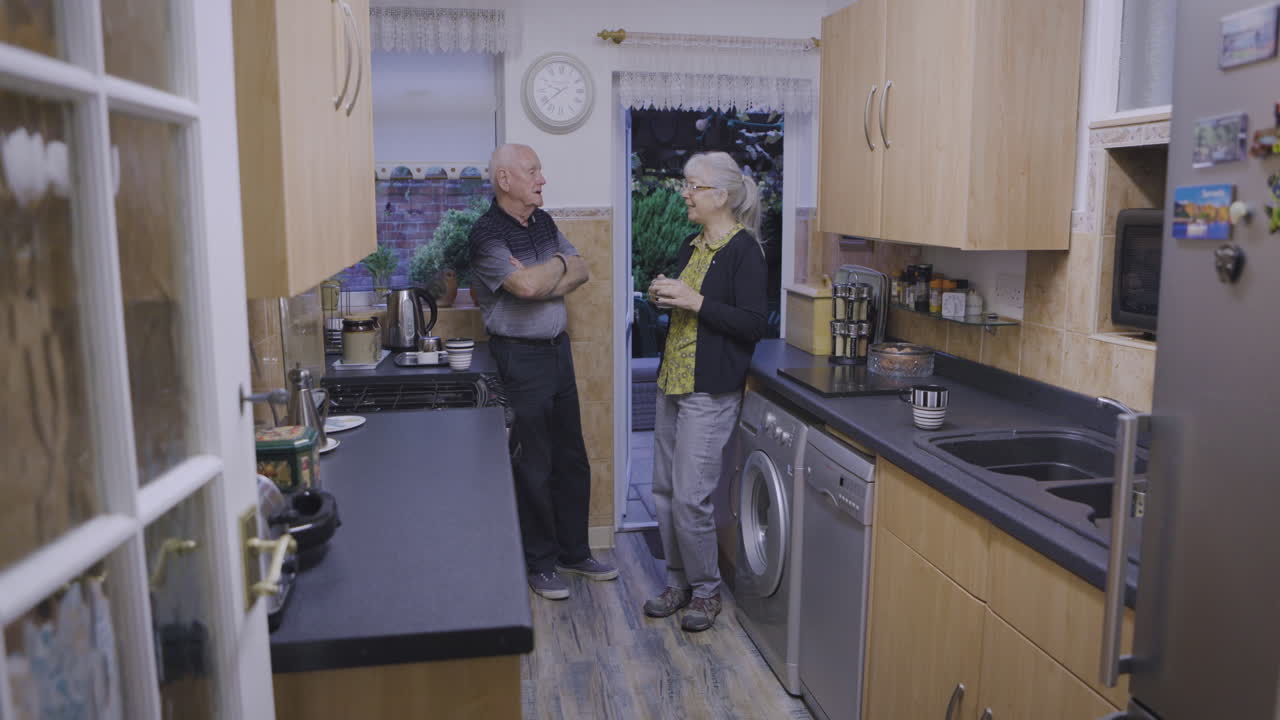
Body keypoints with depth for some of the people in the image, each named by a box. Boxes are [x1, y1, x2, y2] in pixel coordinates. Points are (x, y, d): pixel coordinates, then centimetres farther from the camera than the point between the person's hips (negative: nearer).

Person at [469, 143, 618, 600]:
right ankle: (541, 562, 18)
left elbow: (581, 271, 4)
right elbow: (528, 284, -28)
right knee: (533, 464, 3)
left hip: (557, 348, 8)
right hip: (520, 356, -7)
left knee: (571, 458, 14)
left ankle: (574, 550, 28)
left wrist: (542, 280, -14)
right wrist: (559, 265, -8)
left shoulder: (543, 221, 9)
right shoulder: (486, 234, -15)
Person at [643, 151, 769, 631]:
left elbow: (755, 325, -18)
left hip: (710, 392, -9)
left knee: (690, 497, -5)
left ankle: (706, 591, 15)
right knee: (665, 490, 13)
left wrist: (694, 301, -20)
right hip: (672, 382, 9)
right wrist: (663, 296, 3)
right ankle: (678, 583, 28)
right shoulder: (691, 245, 13)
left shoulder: (743, 250, -12)